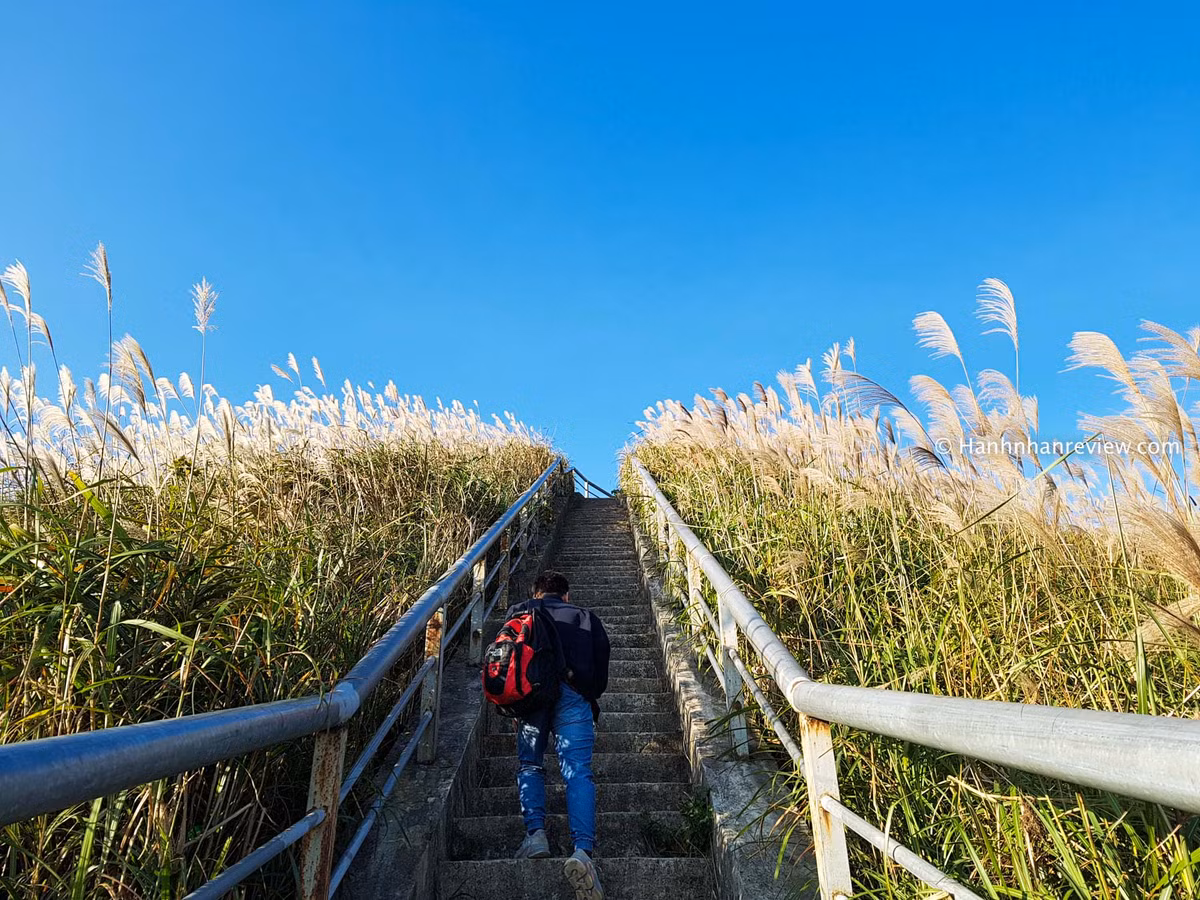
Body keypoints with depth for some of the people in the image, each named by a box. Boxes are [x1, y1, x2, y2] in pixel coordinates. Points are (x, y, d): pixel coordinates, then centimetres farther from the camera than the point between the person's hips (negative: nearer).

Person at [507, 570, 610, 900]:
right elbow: (601, 673, 18)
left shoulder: (517, 612, 27)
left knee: (529, 765, 16)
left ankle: (535, 833, -2)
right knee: (578, 771, -3)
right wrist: (590, 703, 31)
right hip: (573, 694, 0)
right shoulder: (587, 618, 26)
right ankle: (583, 849, -20)